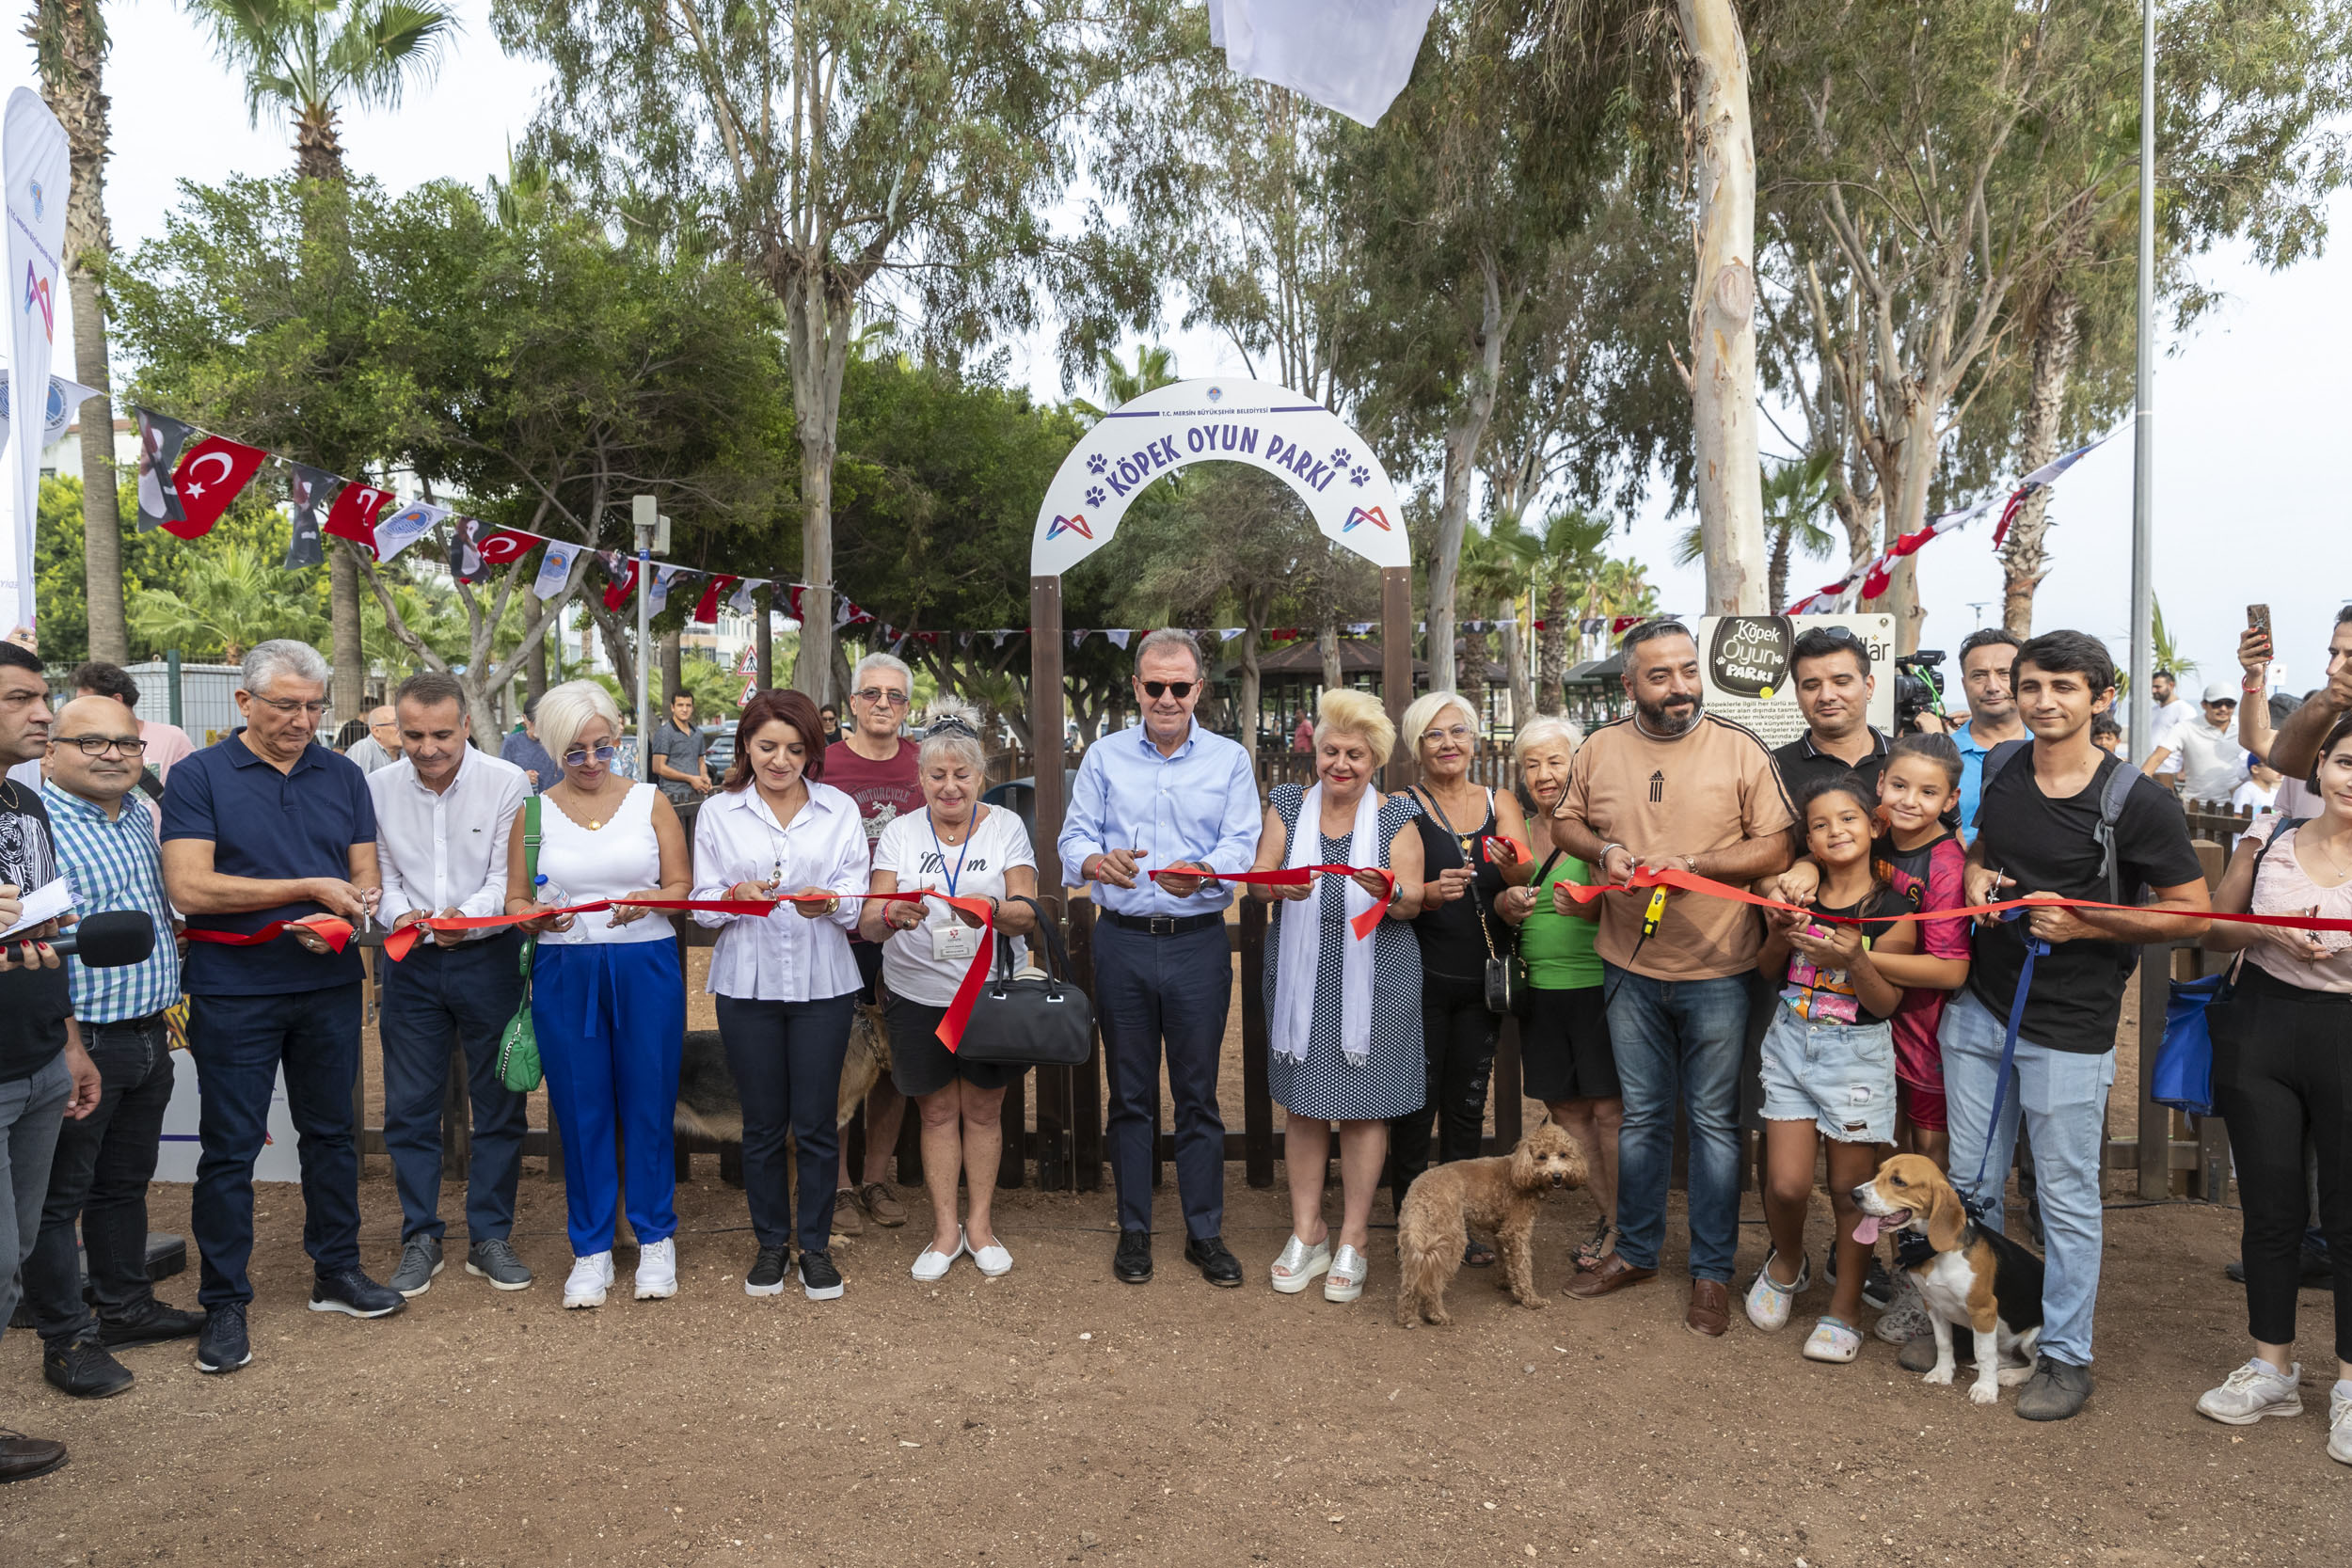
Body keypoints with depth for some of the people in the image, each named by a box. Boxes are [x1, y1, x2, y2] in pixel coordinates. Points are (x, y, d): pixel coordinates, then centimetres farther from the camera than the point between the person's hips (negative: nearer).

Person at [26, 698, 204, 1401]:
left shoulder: (141, 813, 10)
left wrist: (171, 1002, 19)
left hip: (149, 1036, 8)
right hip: (82, 1042, -7)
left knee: (127, 1179, 19)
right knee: (61, 1194, 6)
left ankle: (125, 1306, 33)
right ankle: (67, 1339, 16)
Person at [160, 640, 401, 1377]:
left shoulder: (343, 776, 7)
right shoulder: (198, 778, -5)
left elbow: (363, 878, 7)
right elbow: (189, 887, -15)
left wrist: (342, 919, -15)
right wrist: (309, 888, -17)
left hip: (329, 986, 4)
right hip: (234, 992, -4)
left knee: (332, 1131, 13)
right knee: (230, 1146, 3)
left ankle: (337, 1272, 27)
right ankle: (223, 1302, 15)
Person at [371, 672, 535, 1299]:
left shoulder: (507, 783, -9)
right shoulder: (378, 788, 0)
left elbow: (508, 880, -10)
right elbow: (379, 875, 5)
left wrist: (464, 916, -28)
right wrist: (400, 915, -16)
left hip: (489, 958, -2)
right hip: (410, 962, 2)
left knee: (499, 1104, 6)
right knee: (409, 1106, 8)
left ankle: (489, 1237, 20)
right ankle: (421, 1239, 22)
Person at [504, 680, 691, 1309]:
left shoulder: (650, 802, 6)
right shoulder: (533, 813, 8)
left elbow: (681, 884, 2)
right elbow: (515, 900, 7)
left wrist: (649, 900, -19)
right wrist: (537, 916, -15)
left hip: (646, 968, -1)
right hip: (565, 974, 1)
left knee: (649, 1104, 4)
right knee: (581, 1111, 6)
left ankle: (656, 1238, 19)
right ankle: (592, 1250, 19)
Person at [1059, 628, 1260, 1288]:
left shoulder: (1230, 760, 5)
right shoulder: (1104, 757, 8)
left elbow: (1241, 845, -6)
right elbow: (1073, 838, 1)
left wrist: (1201, 873, -28)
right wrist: (1098, 862, -23)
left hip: (1198, 942, -1)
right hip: (1122, 942, 1)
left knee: (1198, 1093, 5)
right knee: (1130, 1093, 9)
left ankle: (1205, 1233, 18)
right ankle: (1133, 1230, 22)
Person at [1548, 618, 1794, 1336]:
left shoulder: (1739, 749, -7)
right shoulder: (1600, 749, 2)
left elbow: (1776, 849, -8)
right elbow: (1565, 822, 12)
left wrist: (1691, 862, -19)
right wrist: (1604, 850, -9)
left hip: (1716, 968, -3)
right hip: (1630, 966, 3)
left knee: (1714, 1122, 8)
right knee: (1641, 1117, 16)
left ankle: (1712, 1271, 21)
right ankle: (1635, 1251, 31)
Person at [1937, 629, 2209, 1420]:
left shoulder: (2138, 802, -11)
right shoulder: (1995, 773, 4)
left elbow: (2190, 912, -7)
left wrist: (2083, 923, -17)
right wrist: (1974, 877, -1)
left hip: (2068, 1028, -5)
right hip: (1978, 1007, 5)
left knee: (2066, 1198, 6)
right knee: (1971, 1182, 16)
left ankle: (2065, 1353, 22)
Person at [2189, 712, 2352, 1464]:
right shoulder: (2270, 838, 1)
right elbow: (2211, 929, 6)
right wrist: (2269, 933, -12)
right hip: (2259, 1035, 2)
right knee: (2269, 1210, 12)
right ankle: (2272, 1368, 28)